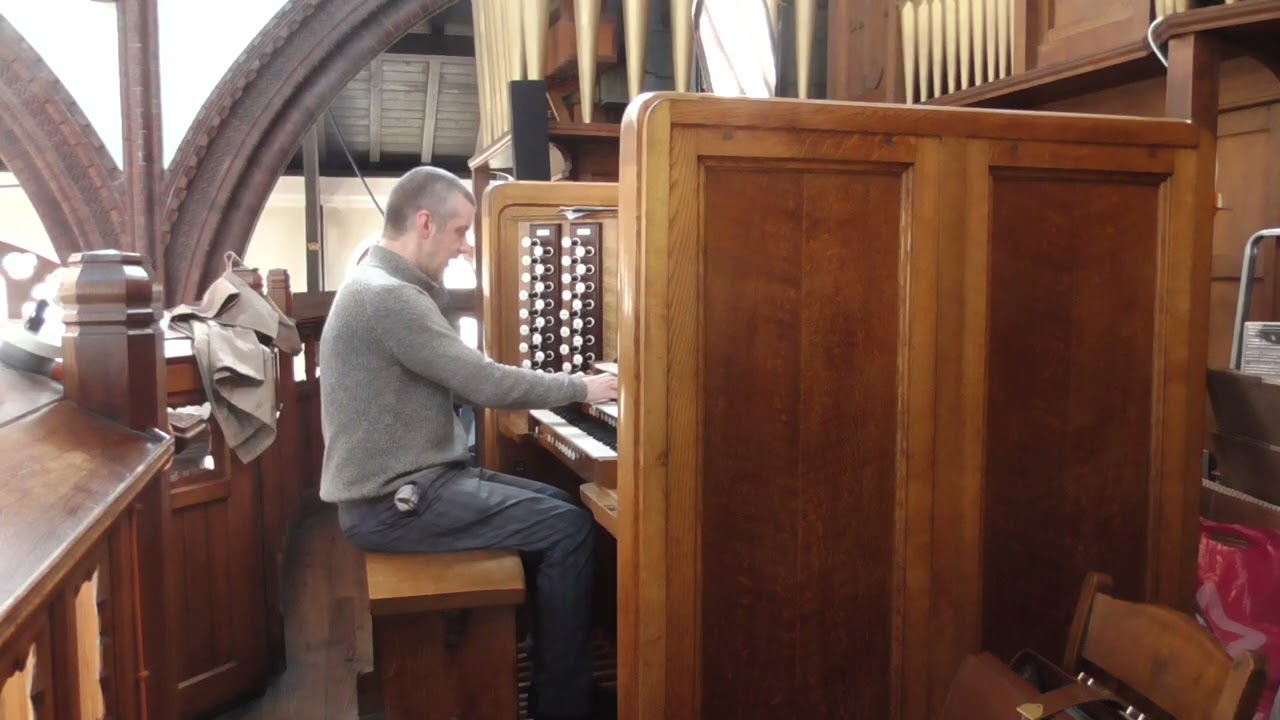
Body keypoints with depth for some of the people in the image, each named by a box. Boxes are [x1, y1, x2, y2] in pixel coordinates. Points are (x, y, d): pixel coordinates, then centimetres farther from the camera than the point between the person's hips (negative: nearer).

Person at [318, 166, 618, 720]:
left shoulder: (386, 286, 14)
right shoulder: (388, 296, -21)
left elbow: (459, 385, 14)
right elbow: (486, 384, -23)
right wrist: (581, 387, -9)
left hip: (407, 481, 11)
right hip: (394, 502, -11)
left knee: (556, 505, 14)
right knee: (570, 528, -11)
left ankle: (550, 671, 22)